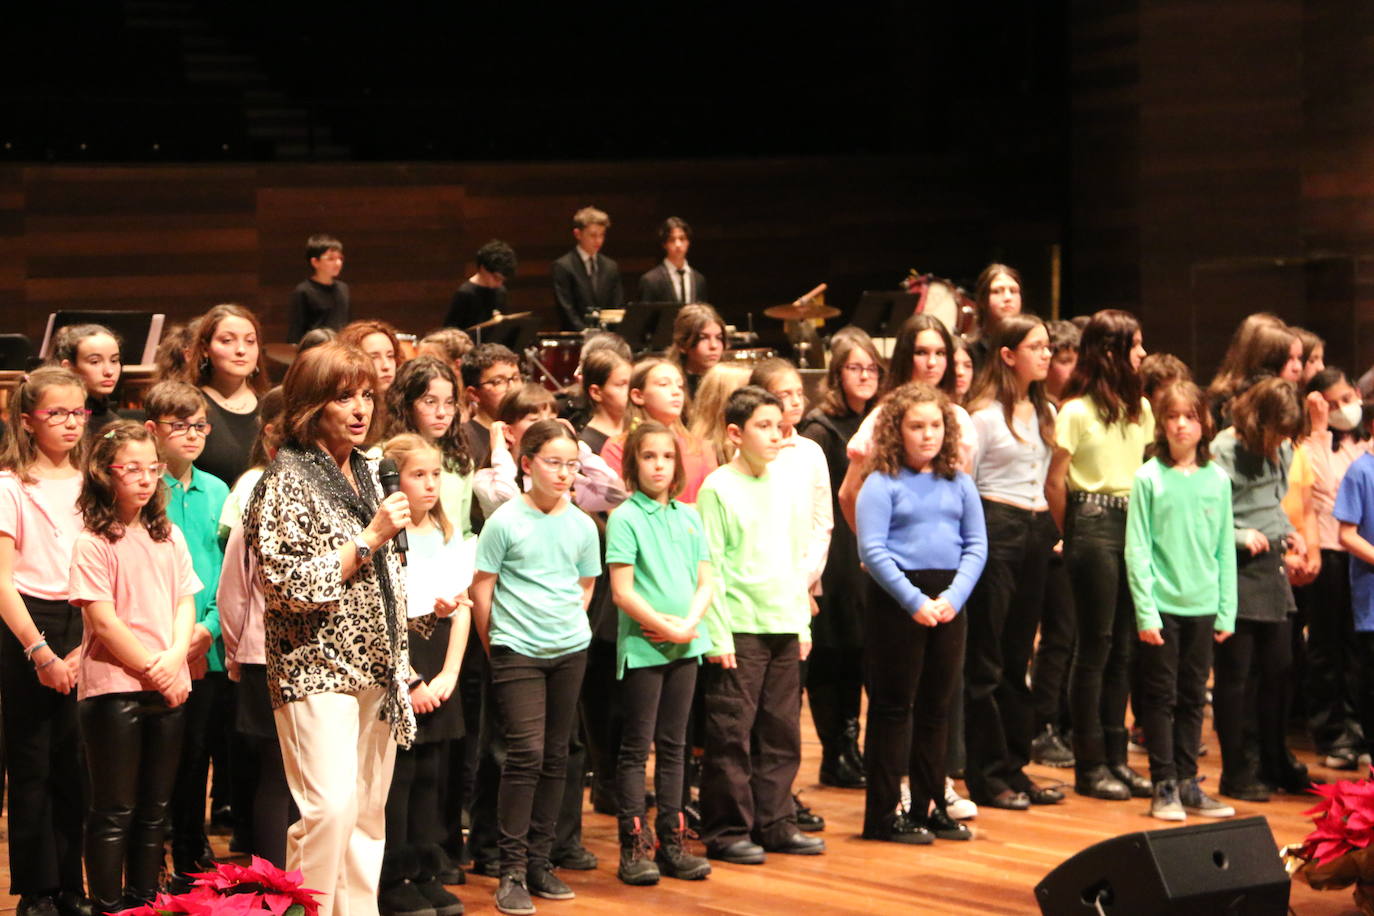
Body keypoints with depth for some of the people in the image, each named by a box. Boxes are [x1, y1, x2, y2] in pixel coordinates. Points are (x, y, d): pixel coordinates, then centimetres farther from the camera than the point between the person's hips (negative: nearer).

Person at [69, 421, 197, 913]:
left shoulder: (169, 536, 12)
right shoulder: (94, 542, -7)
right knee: (114, 812, -1)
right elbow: (103, 620, -12)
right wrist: (151, 669, -11)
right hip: (114, 685, -6)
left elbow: (186, 603, 9)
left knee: (154, 809, 10)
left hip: (168, 687, 6)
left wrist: (174, 659, -8)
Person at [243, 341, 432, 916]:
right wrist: (369, 538, -17)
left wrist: (399, 659, 19)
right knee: (331, 806, -18)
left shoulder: (366, 472, 14)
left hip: (375, 669, 8)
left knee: (369, 813, 8)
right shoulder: (287, 481, -9)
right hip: (316, 669, -7)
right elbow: (290, 584, -17)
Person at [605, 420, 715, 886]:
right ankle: (634, 845, 2)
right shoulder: (625, 518, -6)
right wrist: (664, 625, -16)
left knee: (673, 746, 10)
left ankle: (672, 841, 15)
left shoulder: (689, 517, 10)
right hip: (641, 646, -5)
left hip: (685, 646, 5)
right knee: (636, 747, 0)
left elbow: (705, 583, 9)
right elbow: (623, 591, -12)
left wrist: (689, 625, -8)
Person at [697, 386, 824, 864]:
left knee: (781, 732, 10)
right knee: (731, 734, -3)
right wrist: (718, 633, -13)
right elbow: (709, 566, -9)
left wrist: (802, 621, 13)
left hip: (784, 627, 6)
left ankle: (774, 822, 18)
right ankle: (727, 830, 4)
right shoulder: (718, 489, -6)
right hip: (740, 628, -6)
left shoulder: (780, 489, 13)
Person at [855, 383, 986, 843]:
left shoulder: (958, 483, 9)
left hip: (948, 601, 5)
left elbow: (976, 545, 6)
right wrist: (914, 601, -18)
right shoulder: (882, 483, -5)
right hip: (896, 598, -5)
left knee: (936, 707, 11)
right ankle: (883, 813, 4)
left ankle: (929, 806, 20)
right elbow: (872, 550, -12)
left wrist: (954, 596, -9)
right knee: (893, 707, 0)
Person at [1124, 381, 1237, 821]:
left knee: (1193, 699, 10)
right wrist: (1146, 612, -11)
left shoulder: (1217, 479, 5)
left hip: (1203, 607, 3)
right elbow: (1137, 550, -5)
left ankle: (1187, 782, 18)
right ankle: (1164, 786, 8)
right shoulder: (1149, 478, -5)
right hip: (1162, 605, -3)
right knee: (1161, 697, 2)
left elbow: (1225, 549, 8)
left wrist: (1227, 611, 4)